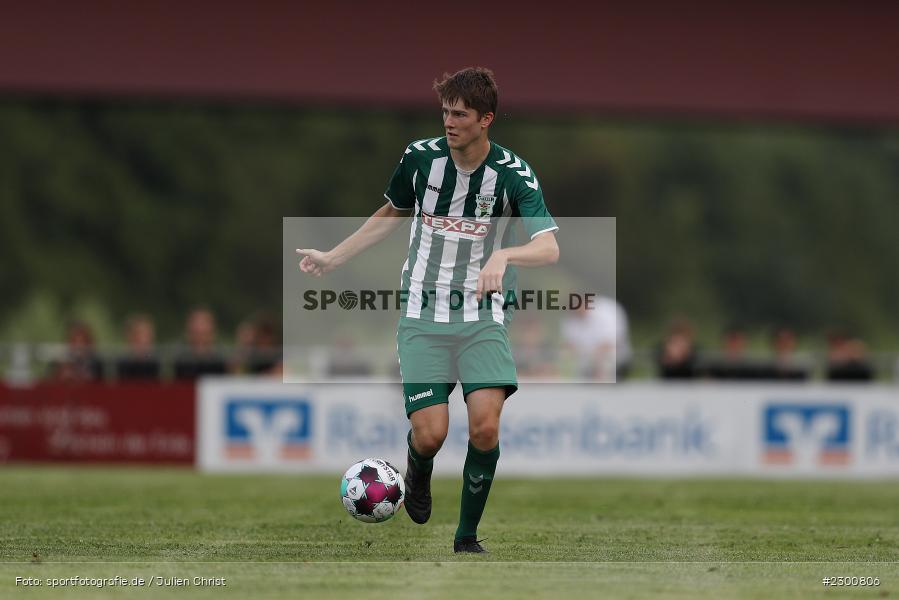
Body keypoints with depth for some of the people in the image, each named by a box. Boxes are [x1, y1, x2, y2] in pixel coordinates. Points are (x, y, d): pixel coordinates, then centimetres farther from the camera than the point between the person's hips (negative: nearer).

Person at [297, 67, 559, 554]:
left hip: (482, 314, -1)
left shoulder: (513, 174, -11)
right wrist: (332, 258, 17)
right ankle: (418, 469, 26)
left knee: (485, 427, -18)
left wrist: (502, 256, -41)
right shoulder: (420, 157, -3)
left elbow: (549, 247, -22)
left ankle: (468, 536, 3)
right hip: (423, 313, 1)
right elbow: (391, 214, 17)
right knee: (431, 432, -13)